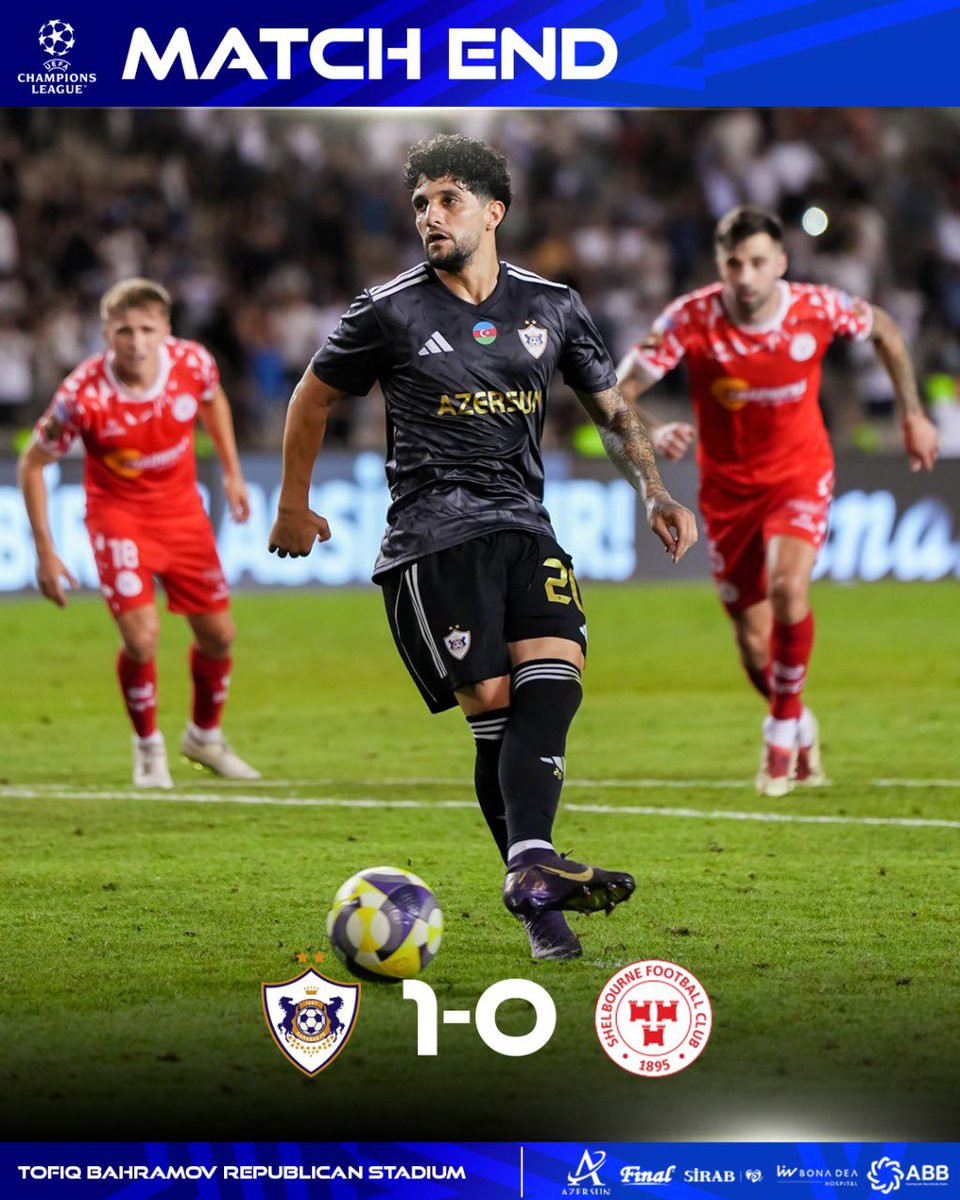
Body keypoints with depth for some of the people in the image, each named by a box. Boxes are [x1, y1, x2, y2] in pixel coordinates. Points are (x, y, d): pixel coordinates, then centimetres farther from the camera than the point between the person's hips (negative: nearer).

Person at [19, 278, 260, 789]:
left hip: (182, 510, 4)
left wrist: (232, 473, 10)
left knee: (218, 635, 8)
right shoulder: (82, 395, -28)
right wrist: (45, 552, -13)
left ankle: (204, 736, 36)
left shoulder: (193, 363, -18)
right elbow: (32, 464, -14)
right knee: (141, 637, -17)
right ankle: (149, 747, 10)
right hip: (117, 513, -4)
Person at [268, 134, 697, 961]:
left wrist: (656, 495, 8)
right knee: (494, 709, -15)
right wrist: (294, 506, 21)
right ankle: (536, 885, -20)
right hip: (432, 537, -3)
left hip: (524, 527, 3)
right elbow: (314, 399, 16)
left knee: (556, 674, -21)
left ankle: (532, 871, -35)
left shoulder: (553, 307, 11)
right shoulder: (390, 312, 2)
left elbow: (611, 409, 22)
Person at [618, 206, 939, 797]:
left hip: (800, 472, -1)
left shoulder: (817, 309, -18)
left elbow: (885, 329, 5)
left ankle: (782, 729, -9)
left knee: (788, 585, -29)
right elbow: (617, 393, -22)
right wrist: (655, 433, -42)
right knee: (754, 646, 4)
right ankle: (800, 726, 36)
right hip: (729, 486, 1)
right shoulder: (691, 318, -21)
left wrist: (913, 414, 9)